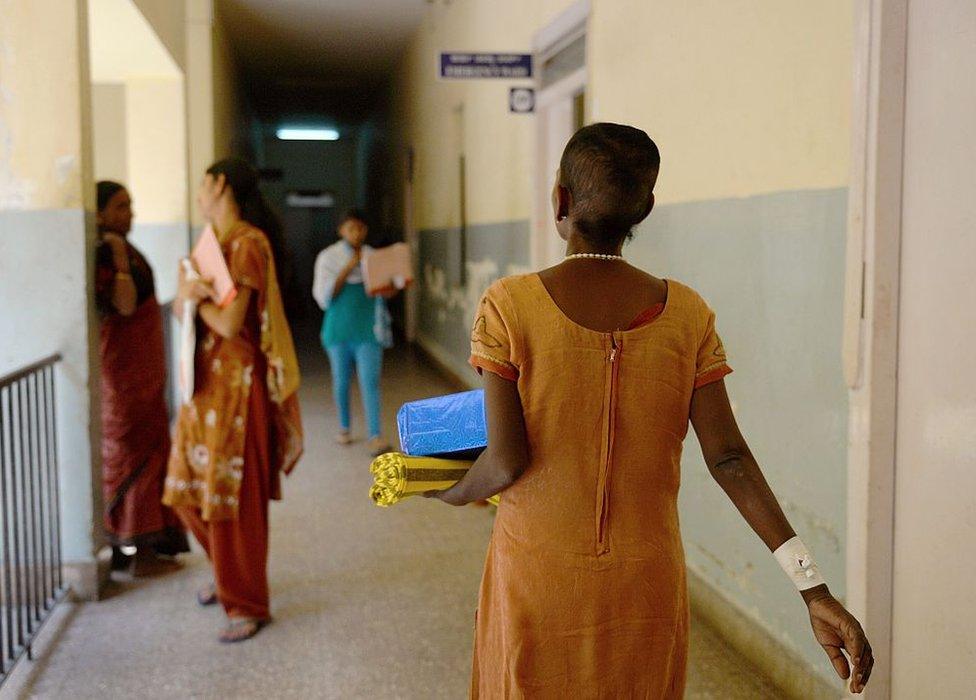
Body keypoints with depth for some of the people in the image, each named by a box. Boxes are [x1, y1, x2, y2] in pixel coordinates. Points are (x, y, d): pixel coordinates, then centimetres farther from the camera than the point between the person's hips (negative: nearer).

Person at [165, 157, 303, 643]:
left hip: (236, 382, -9)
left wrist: (195, 295, -4)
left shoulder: (248, 242, -15)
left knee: (235, 494, -1)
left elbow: (229, 323, -20)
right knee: (192, 490, 16)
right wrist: (187, 296, -11)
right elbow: (182, 310, 11)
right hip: (205, 381, 9)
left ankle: (248, 604, 12)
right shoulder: (216, 240, 13)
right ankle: (228, 574, 37)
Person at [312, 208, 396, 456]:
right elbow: (323, 296, -7)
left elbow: (383, 291, 16)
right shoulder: (328, 257, 0)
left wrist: (389, 291, -9)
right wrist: (348, 269, -14)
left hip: (368, 328, 0)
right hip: (339, 328, 0)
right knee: (341, 380, 12)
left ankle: (376, 436, -13)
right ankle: (344, 428, 30)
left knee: (370, 382, -9)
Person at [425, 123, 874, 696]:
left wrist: (454, 494, 7)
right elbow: (729, 459, -11)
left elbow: (506, 463, -15)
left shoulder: (509, 306, -13)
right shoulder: (687, 314, -6)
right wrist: (815, 589, -9)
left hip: (539, 585, -2)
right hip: (648, 587, 3)